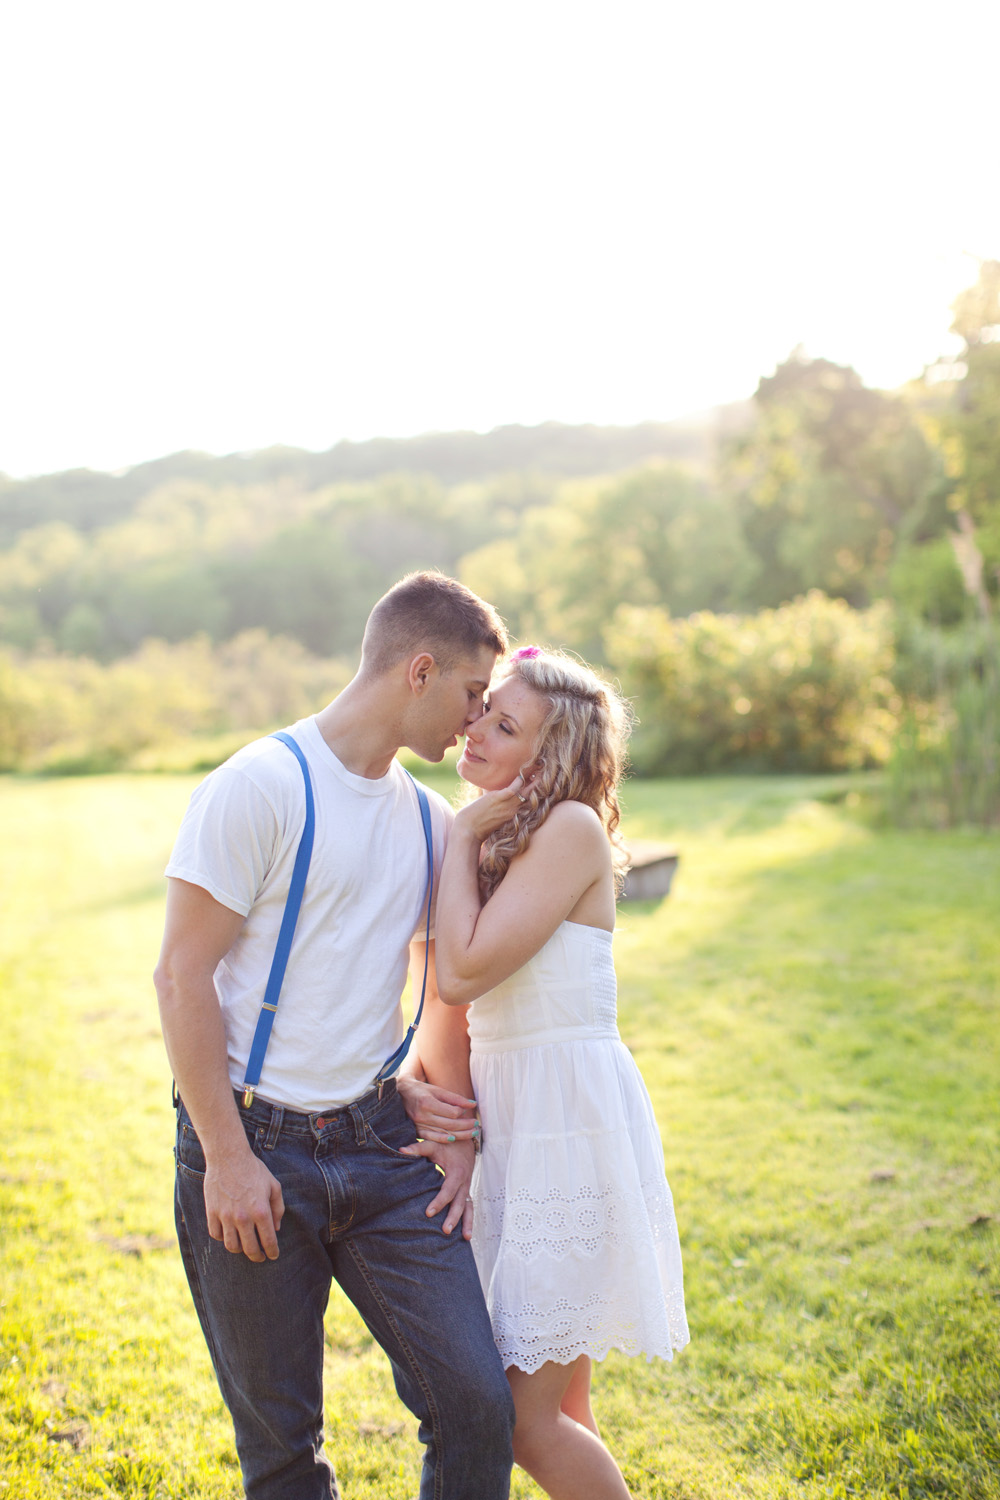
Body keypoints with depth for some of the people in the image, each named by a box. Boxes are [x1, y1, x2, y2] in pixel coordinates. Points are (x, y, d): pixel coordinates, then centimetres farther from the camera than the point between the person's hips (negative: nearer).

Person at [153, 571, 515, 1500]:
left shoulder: (430, 821, 10)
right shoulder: (259, 787, -11)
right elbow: (182, 977, -13)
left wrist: (459, 1128, 12)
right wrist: (227, 1157, -15)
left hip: (381, 1144, 5)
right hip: (255, 1147, -5)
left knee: (477, 1403, -2)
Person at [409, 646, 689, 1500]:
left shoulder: (571, 829, -14)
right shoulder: (503, 840, 13)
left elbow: (463, 973, -20)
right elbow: (458, 995, 14)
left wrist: (464, 837, -11)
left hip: (569, 1116, -9)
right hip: (507, 1110, 9)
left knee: (520, 1415, -4)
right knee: (556, 1401, 18)